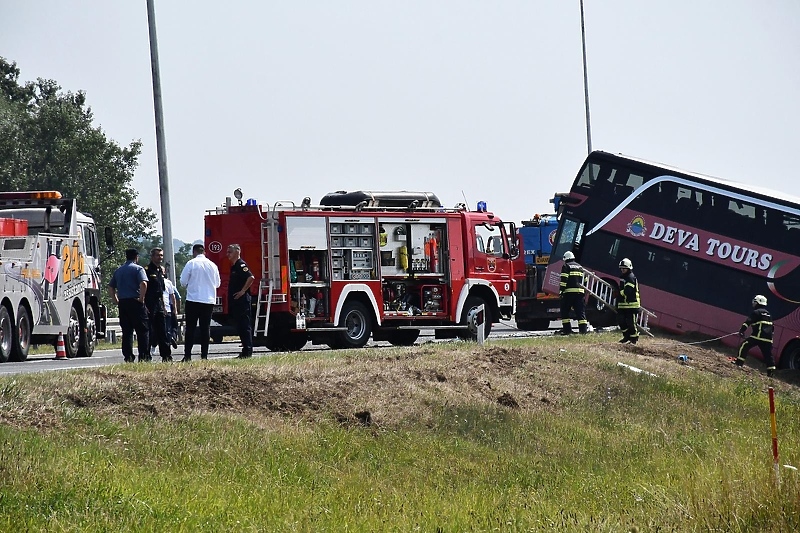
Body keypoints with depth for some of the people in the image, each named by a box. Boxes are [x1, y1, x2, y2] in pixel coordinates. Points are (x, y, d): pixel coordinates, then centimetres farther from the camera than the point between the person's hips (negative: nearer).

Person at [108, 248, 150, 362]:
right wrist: (141, 298, -12)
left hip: (122, 303, 5)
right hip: (135, 302, -5)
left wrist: (115, 299, 18)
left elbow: (110, 287, 18)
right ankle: (144, 357, -7)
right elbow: (143, 283, -19)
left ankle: (128, 357, 3)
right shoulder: (138, 269, -3)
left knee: (126, 331, 7)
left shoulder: (118, 271, 16)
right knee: (142, 330, -1)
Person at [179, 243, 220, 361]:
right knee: (206, 328, 8)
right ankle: (204, 355, 5)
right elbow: (217, 283, 14)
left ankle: (187, 356, -4)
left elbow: (183, 281, -4)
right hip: (209, 301, 3)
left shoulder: (191, 263, -6)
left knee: (190, 328, 1)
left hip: (193, 300, -3)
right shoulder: (212, 265, 5)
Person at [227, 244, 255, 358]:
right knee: (240, 327, 11)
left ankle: (247, 352, -9)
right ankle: (246, 351, 14)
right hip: (236, 302, 10)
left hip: (242, 300, -10)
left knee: (244, 326, -9)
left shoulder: (241, 265, -11)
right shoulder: (234, 267, 20)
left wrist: (243, 291, -20)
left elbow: (251, 278, -25)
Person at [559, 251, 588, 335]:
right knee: (580, 311, 3)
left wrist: (561, 291, -9)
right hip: (579, 291, 5)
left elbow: (564, 280, -9)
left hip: (569, 291, -5)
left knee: (565, 311, 4)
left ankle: (567, 329, -1)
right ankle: (584, 329, -7)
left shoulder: (566, 266, -1)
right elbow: (583, 280, 28)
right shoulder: (580, 267, 19)